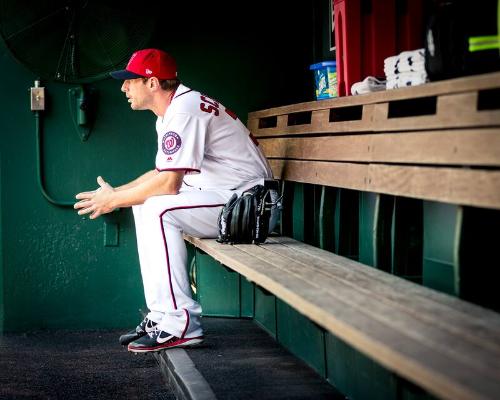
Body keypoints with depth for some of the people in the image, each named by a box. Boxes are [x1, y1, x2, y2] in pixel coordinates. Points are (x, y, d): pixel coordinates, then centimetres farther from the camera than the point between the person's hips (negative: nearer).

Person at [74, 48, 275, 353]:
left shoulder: (184, 110, -18)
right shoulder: (170, 112, 14)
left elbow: (169, 183, -23)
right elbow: (163, 173, 21)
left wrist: (115, 199, -10)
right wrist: (114, 193, 10)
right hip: (223, 197, 11)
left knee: (159, 209, -25)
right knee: (144, 204, 10)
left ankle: (181, 325, -21)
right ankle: (163, 315, 8)